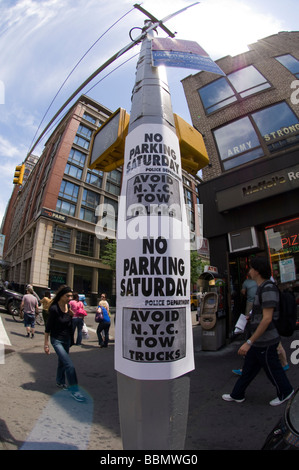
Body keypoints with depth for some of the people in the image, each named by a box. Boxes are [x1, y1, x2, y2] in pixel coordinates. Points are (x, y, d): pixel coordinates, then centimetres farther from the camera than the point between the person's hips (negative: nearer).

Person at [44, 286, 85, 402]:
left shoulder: (68, 307, -3)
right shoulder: (54, 308, -22)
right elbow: (48, 327, -15)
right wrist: (46, 344, -11)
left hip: (67, 339, 6)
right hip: (57, 340, -6)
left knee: (62, 362, 23)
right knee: (69, 364, -11)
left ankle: (60, 382, 45)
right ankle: (74, 390, 0)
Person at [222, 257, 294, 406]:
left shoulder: (268, 289, -24)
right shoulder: (262, 288, 7)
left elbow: (267, 319, -28)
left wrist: (249, 342, -27)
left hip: (265, 342, -9)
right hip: (258, 341, 10)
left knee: (272, 369, 13)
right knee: (248, 368, 17)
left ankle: (285, 392, 38)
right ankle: (237, 395, 30)